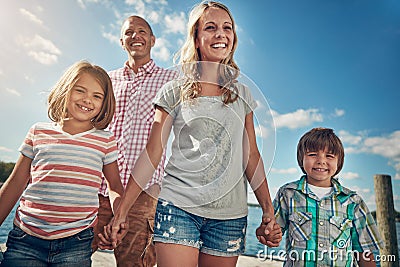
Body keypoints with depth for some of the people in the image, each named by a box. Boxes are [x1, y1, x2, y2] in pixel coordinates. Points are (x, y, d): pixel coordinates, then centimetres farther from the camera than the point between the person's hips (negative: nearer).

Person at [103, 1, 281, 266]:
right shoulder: (174, 92, 1)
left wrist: (269, 212, 4)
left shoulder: (242, 94, 8)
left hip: (230, 214, 3)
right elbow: (152, 154, -1)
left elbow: (251, 155, 9)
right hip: (178, 206, -2)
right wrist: (121, 212, -4)